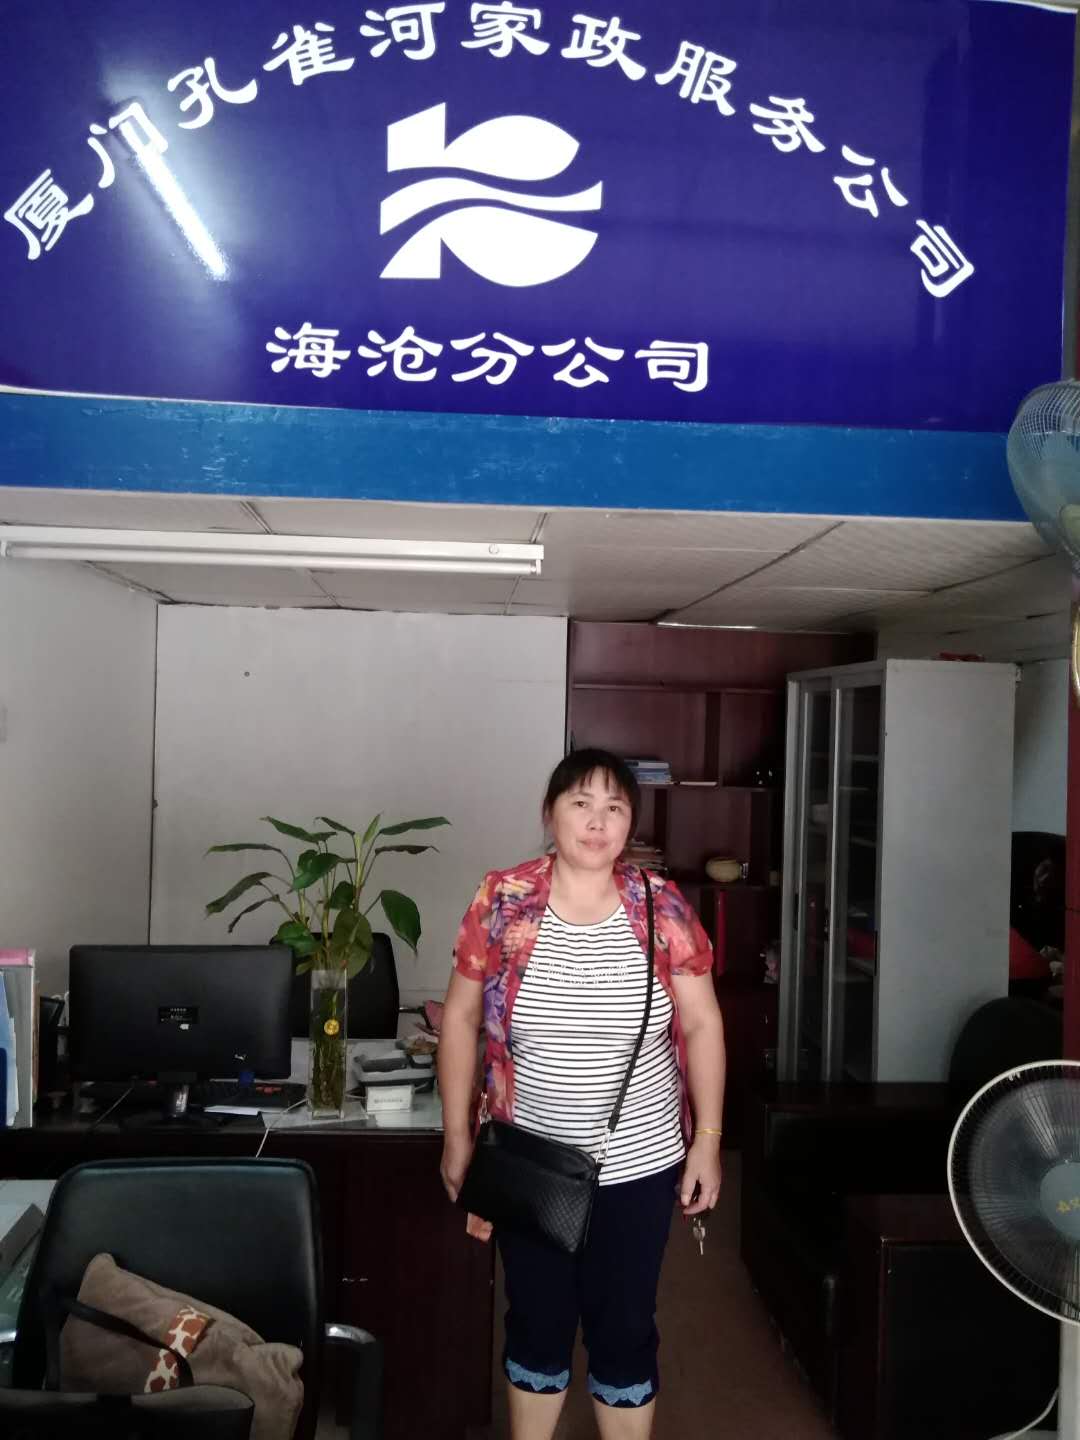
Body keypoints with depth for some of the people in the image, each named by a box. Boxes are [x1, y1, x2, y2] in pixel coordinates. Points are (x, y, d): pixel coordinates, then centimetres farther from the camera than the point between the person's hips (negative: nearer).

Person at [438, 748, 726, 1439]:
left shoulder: (662, 906, -8)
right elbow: (460, 1018, -2)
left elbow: (702, 1024, -2)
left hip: (639, 1167, 0)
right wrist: (458, 1135, 0)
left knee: (625, 1330, 15)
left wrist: (708, 1140, -3)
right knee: (536, 1325, 19)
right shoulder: (501, 900, -10)